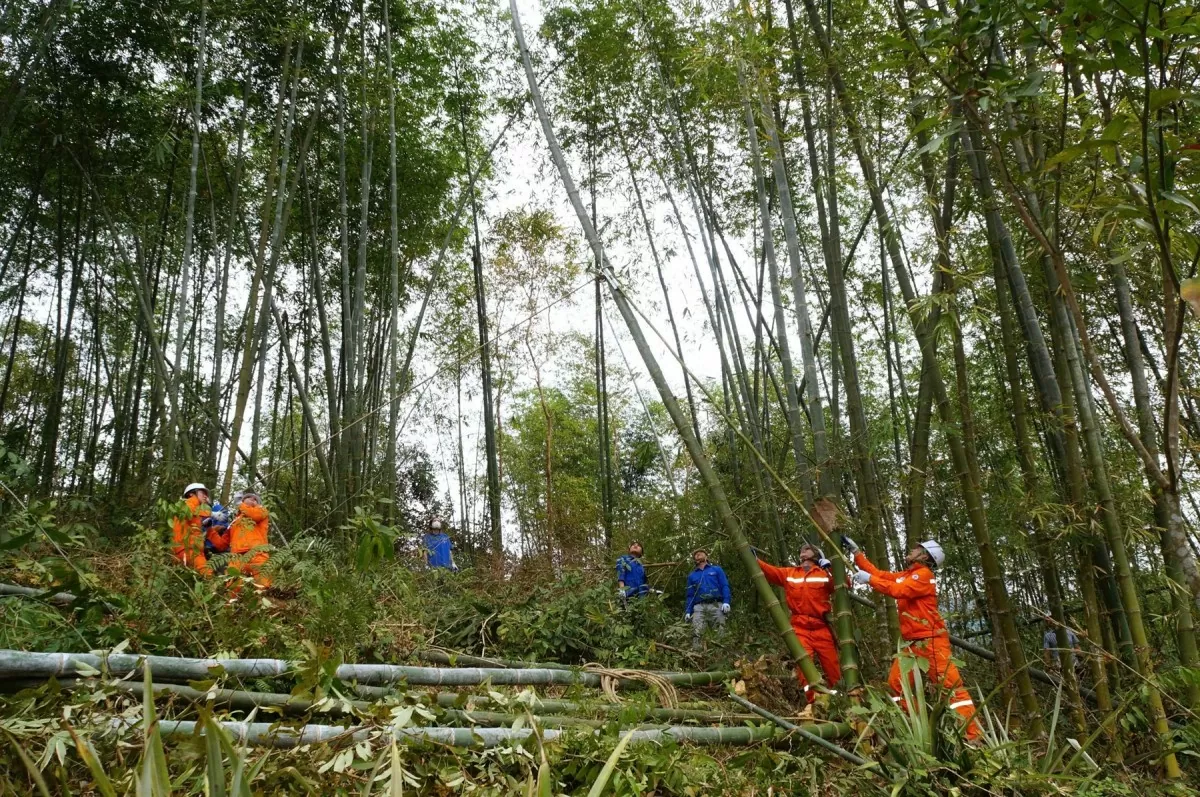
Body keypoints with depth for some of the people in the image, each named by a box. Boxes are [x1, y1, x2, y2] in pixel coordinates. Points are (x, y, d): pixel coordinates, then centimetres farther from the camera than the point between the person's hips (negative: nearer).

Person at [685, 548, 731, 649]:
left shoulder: (716, 569, 19)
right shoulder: (692, 575, 26)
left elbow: (725, 586, 8)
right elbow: (690, 595, 22)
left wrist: (726, 602, -8)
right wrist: (688, 611, 9)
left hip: (716, 605, -2)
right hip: (699, 607, 2)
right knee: (696, 633, -16)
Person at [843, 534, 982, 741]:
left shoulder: (924, 574, -10)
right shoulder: (904, 576, 17)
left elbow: (899, 590, -23)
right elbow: (878, 573, 21)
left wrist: (869, 580, -20)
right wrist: (855, 551, 19)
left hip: (931, 641, -9)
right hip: (911, 643, 10)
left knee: (951, 685, -12)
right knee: (895, 684, 7)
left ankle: (973, 736, -14)